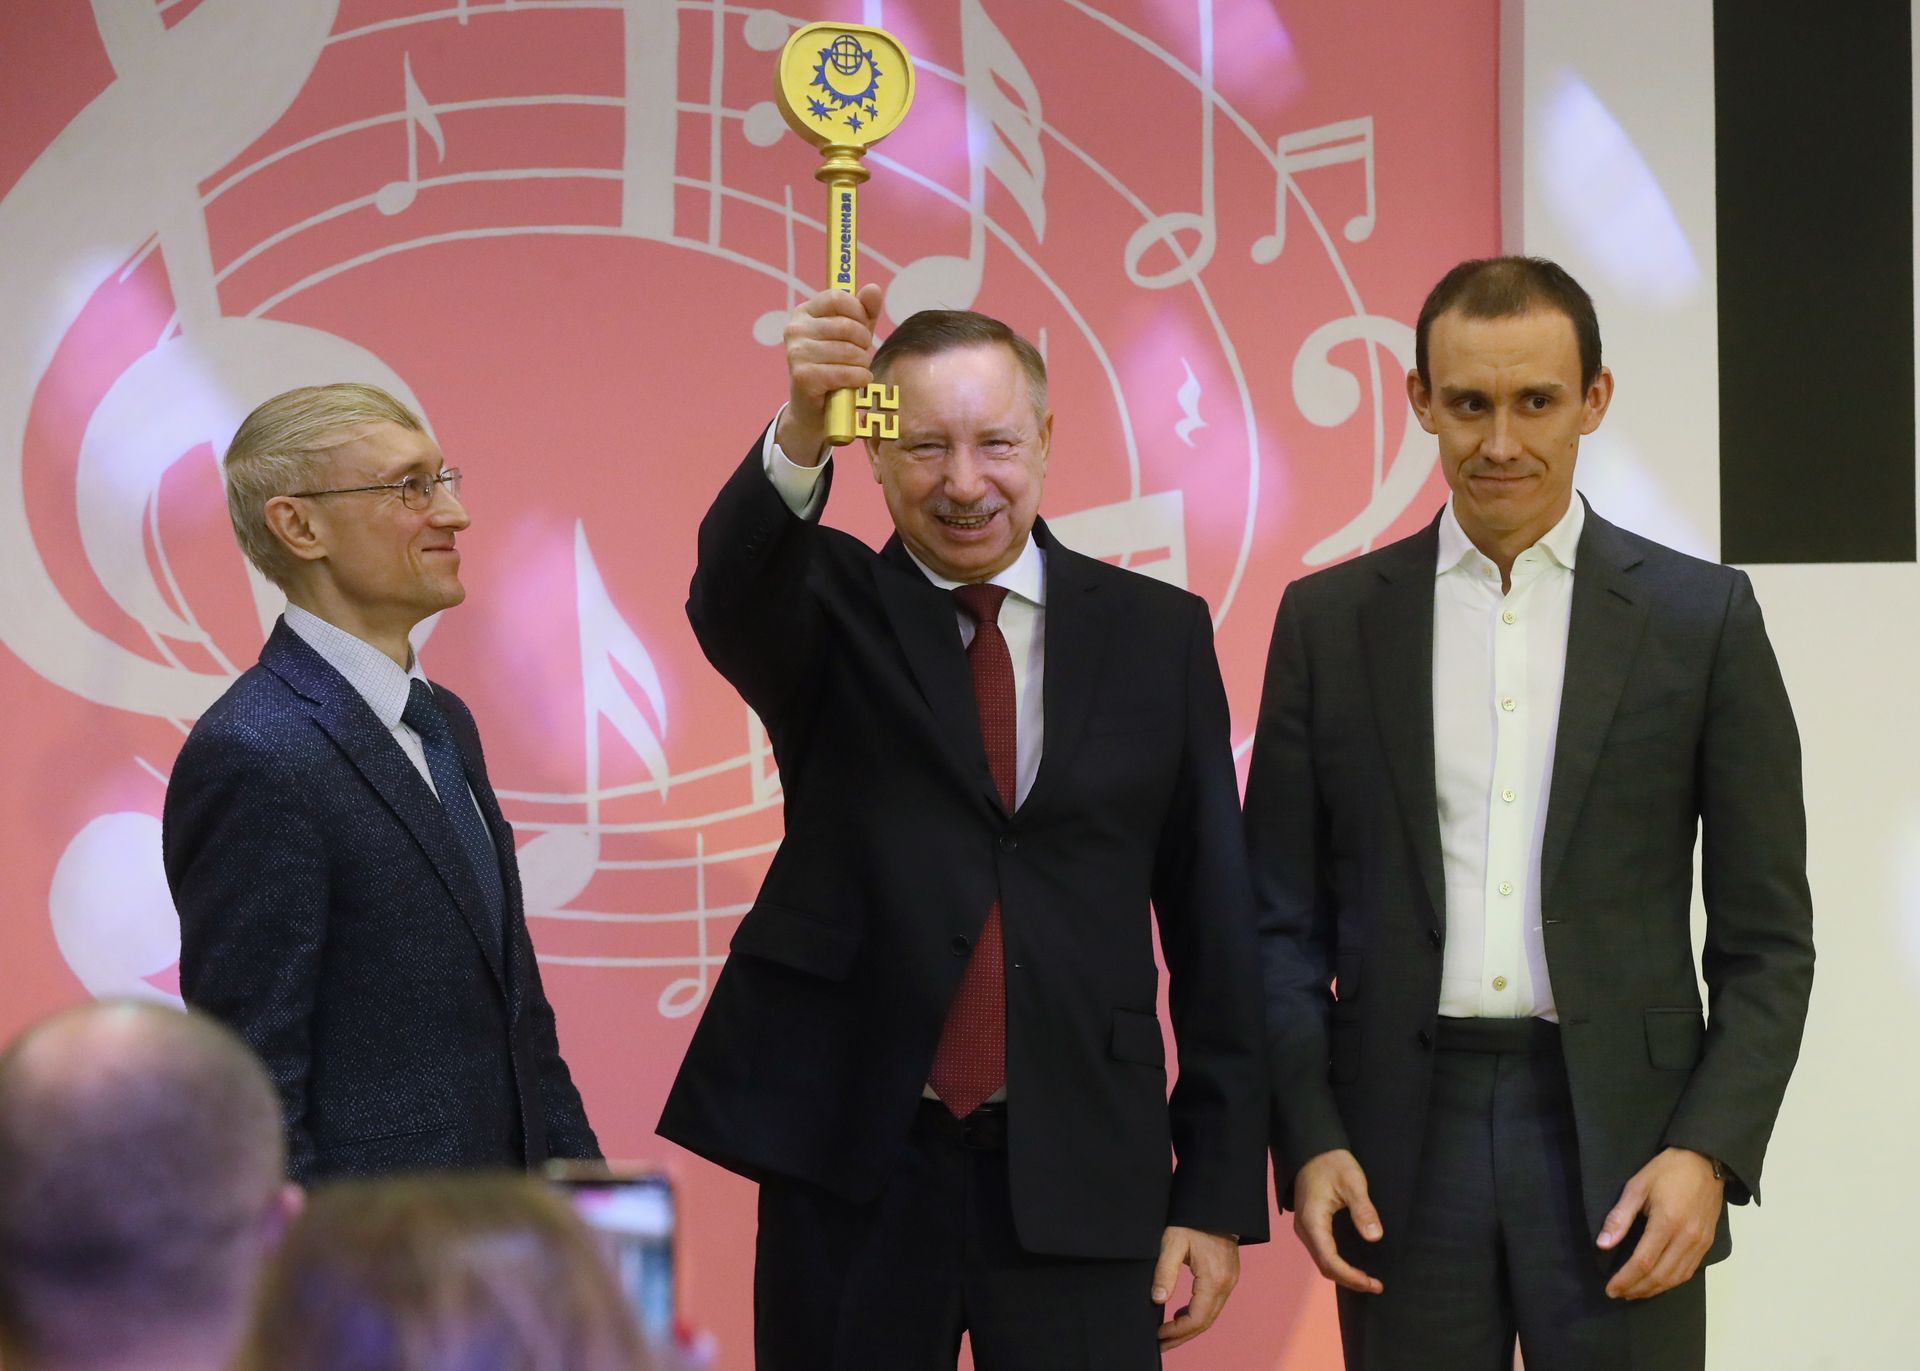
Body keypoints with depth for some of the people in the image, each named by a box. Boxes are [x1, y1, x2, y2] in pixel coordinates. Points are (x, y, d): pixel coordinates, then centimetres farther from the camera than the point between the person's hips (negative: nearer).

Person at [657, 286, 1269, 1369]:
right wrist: (802, 430, -42)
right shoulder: (833, 611, 3)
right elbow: (729, 594, -22)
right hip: (851, 1167, 0)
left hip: (1082, 1170, 1)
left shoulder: (1160, 635, 7)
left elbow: (1214, 929, 6)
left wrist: (1221, 1191, 1)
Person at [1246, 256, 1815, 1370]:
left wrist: (1710, 1153, -8)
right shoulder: (1329, 621, 8)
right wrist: (1306, 1142, -3)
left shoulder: (1702, 618, 4)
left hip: (1620, 1145, -1)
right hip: (1402, 1147, 1)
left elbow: (1768, 936, 3)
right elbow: (1284, 921, 9)